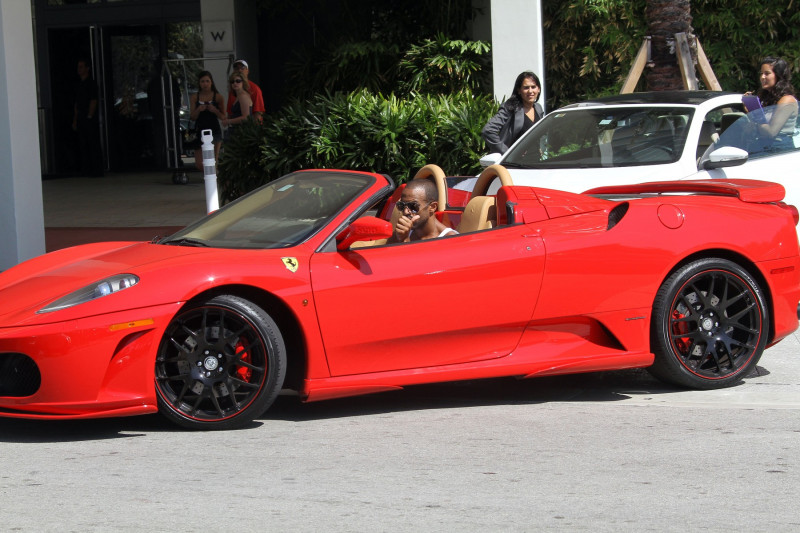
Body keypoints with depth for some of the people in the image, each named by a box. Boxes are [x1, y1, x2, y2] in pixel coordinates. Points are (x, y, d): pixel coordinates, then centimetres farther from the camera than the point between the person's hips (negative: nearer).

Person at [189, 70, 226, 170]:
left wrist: (215, 110, -16)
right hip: (200, 131, 2)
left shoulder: (218, 97, 1)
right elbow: (192, 117, 4)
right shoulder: (194, 97, 6)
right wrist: (198, 110, -17)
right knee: (199, 164, -5)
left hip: (214, 131, -2)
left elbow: (223, 117, 3)